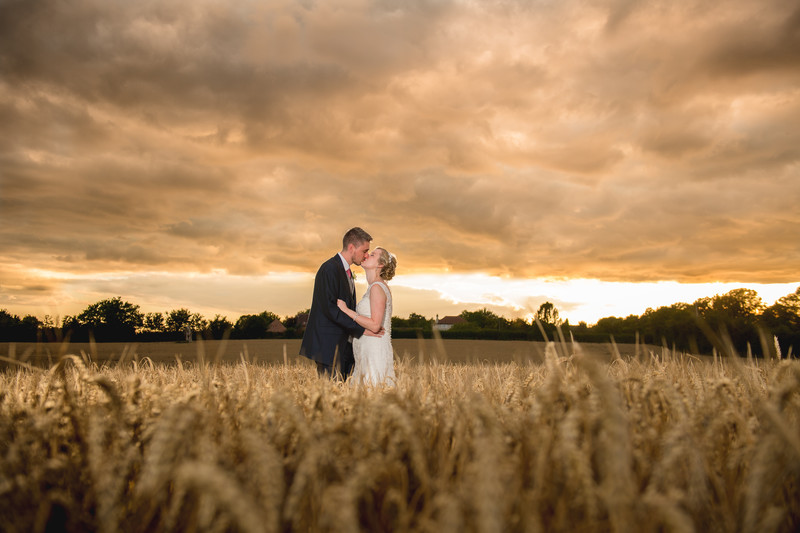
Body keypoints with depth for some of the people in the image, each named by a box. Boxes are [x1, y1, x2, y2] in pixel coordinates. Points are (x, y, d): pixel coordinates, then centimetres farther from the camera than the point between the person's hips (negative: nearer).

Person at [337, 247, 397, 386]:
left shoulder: (377, 287, -13)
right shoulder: (373, 287, 16)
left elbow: (375, 326, -19)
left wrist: (346, 310, -14)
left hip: (375, 351, -9)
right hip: (367, 351, 9)